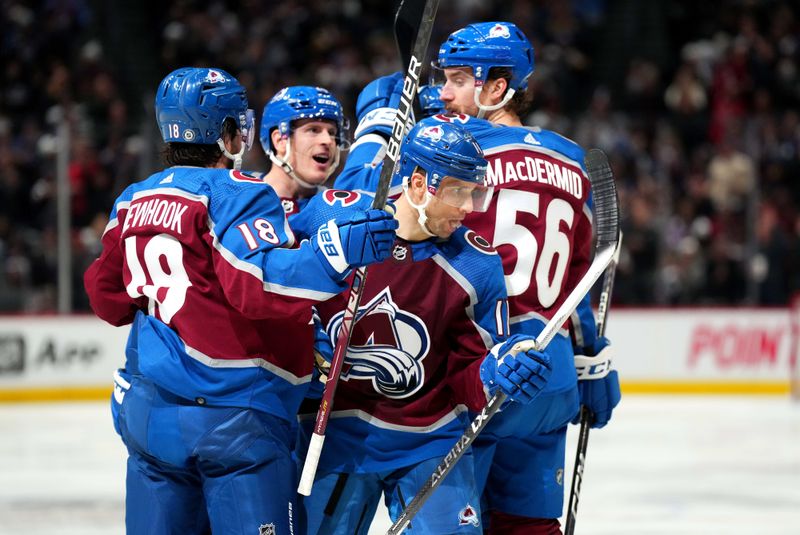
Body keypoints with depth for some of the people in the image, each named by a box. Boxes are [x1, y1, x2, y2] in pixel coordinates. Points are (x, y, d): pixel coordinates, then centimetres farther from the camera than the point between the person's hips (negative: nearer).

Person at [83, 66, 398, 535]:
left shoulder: (133, 202, 13)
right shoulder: (237, 194, -10)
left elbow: (109, 294, 21)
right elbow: (256, 283, -25)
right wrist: (335, 252, -30)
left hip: (148, 410, 7)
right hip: (234, 409, -7)